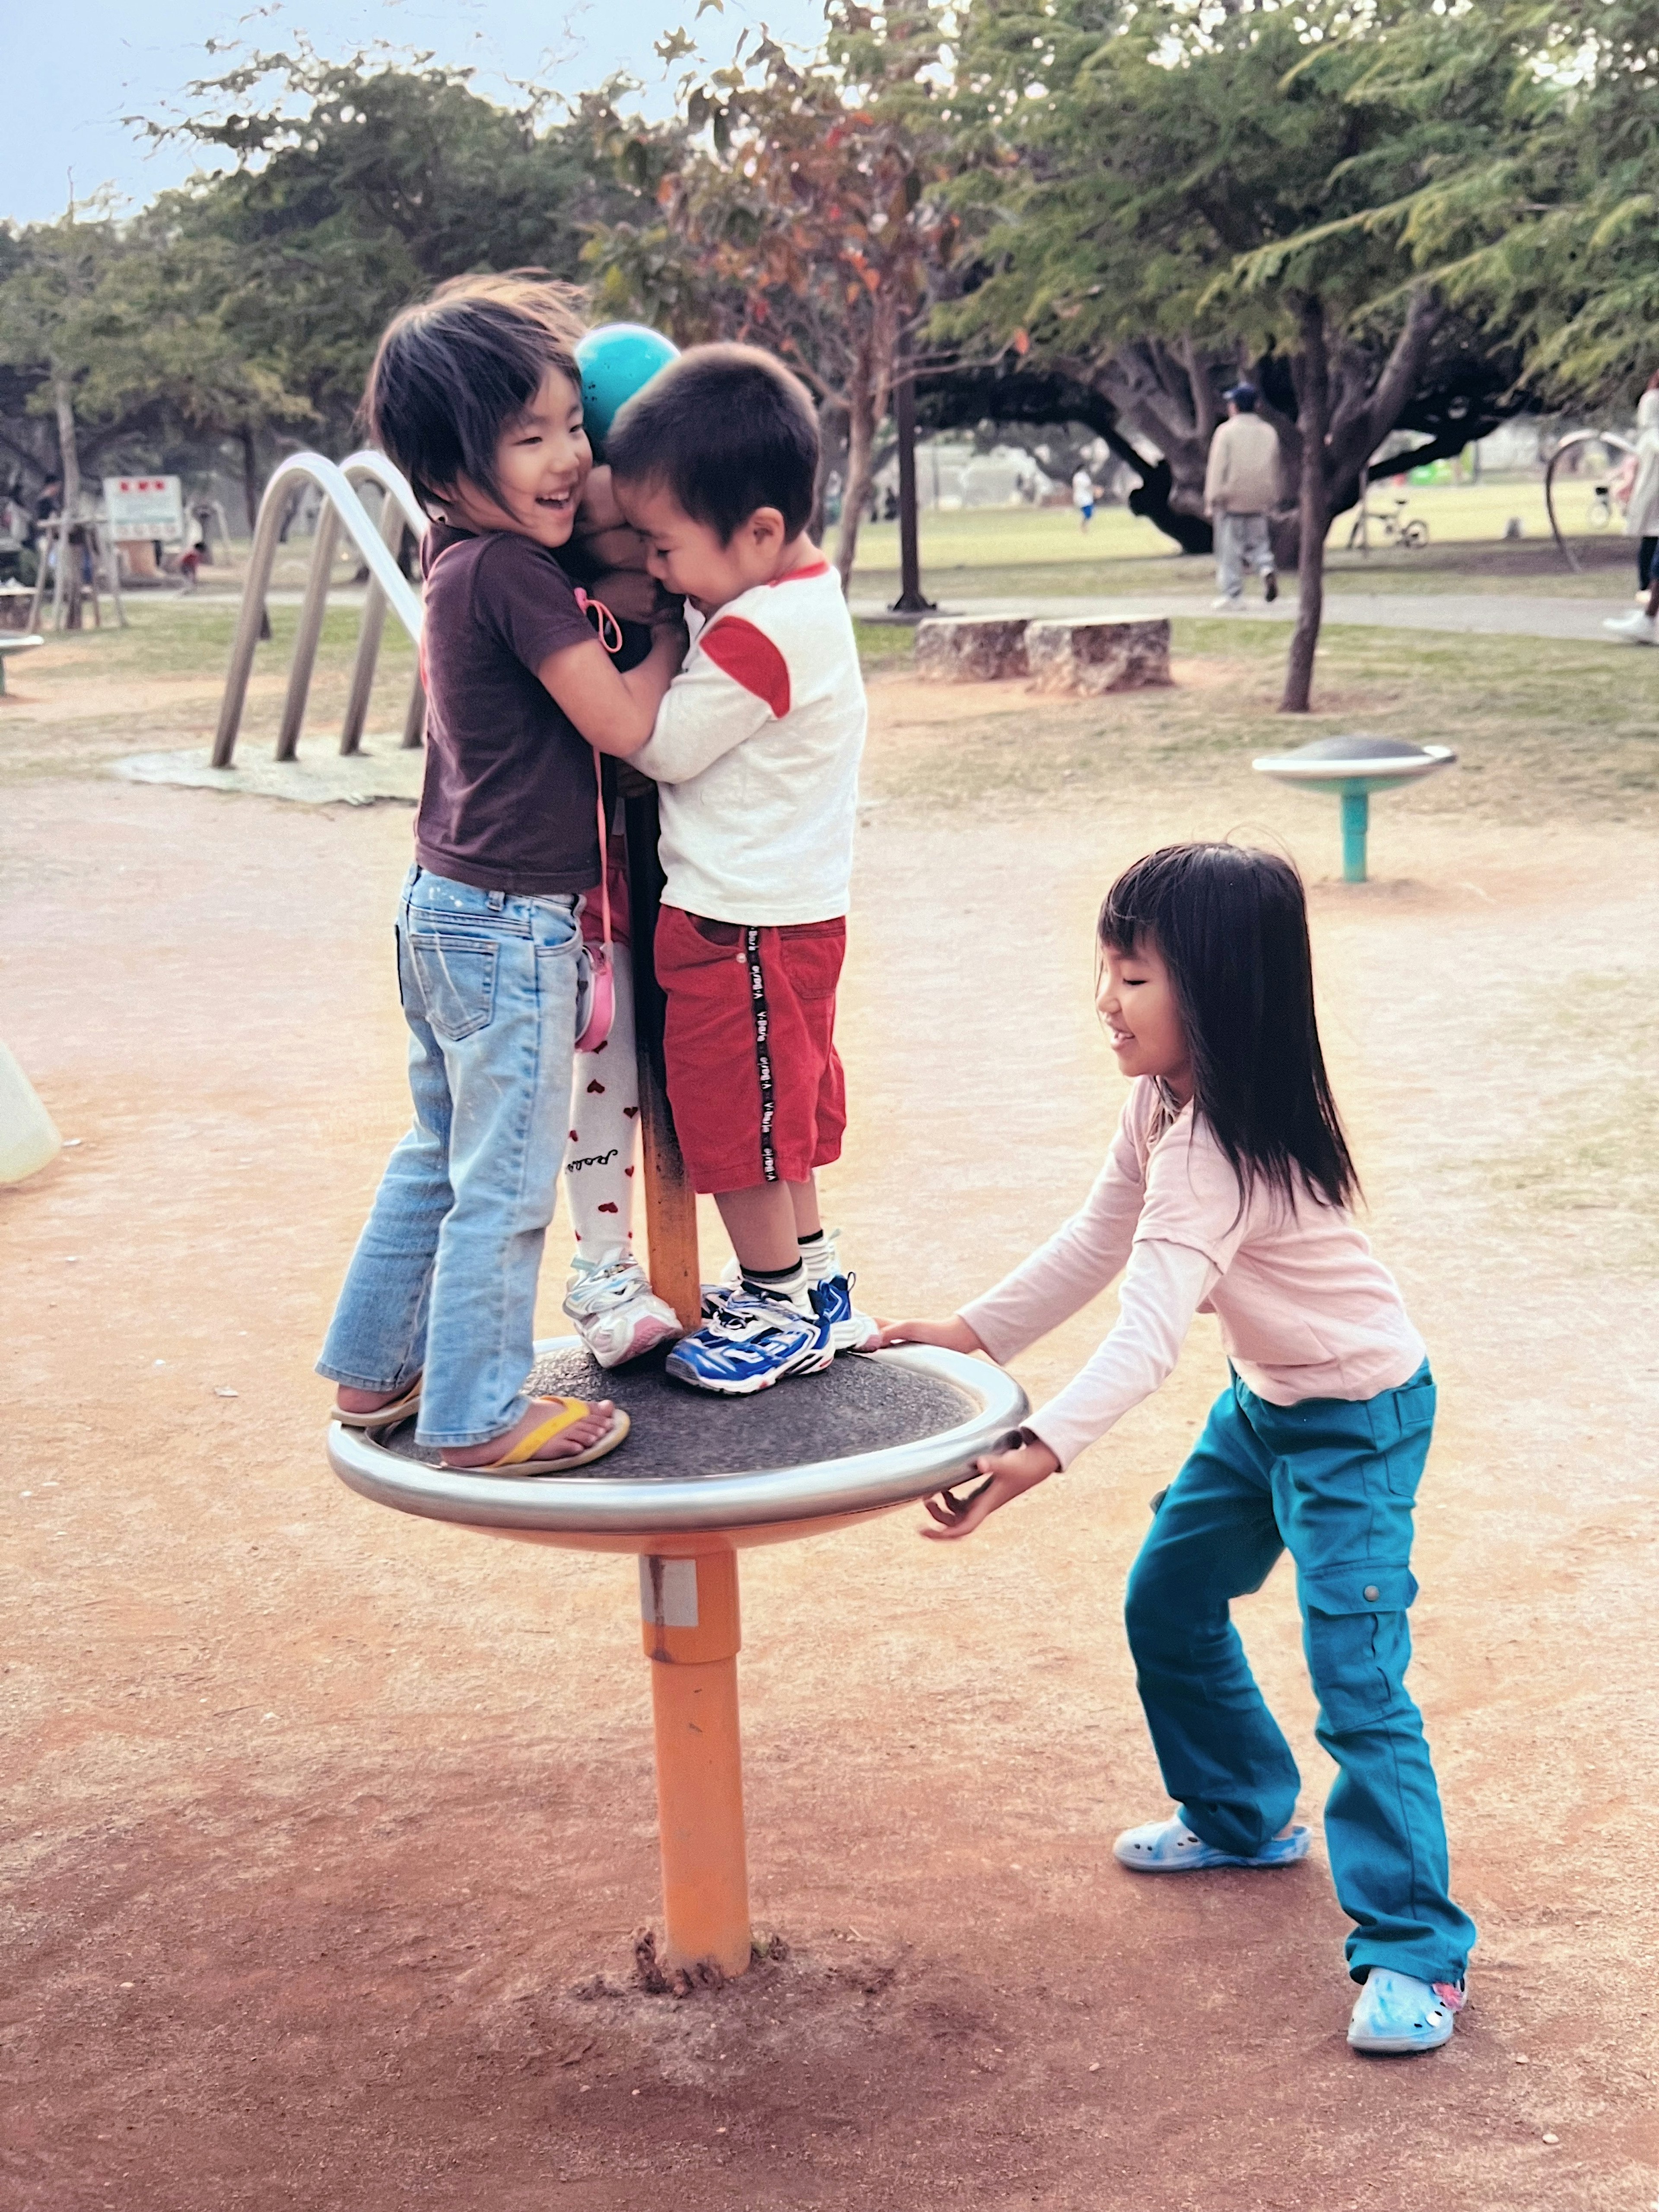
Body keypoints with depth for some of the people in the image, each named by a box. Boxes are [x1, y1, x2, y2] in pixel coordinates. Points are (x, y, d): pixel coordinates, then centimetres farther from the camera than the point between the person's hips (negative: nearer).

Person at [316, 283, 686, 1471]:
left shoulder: (462, 559, 8)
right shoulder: (512, 572, -20)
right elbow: (625, 722, -19)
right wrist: (682, 629, -5)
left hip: (445, 907, 10)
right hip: (510, 925, -10)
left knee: (439, 1156, 22)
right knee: (506, 1184, 1)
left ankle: (373, 1370, 33)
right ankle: (480, 1417, 12)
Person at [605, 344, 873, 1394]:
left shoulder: (765, 631, -25)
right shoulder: (802, 596, 5)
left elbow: (662, 742, -18)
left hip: (744, 922, -10)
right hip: (785, 907, 10)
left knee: (737, 1114, 5)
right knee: (773, 1110, 21)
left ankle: (783, 1309, 21)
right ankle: (817, 1286, 34)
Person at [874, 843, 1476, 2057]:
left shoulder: (1223, 1149, -32)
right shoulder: (1167, 1102, -3)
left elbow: (1149, 1333, -42)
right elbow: (1096, 1245, 7)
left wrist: (1042, 1453, -52)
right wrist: (970, 1334, 2)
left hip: (1355, 1419, -10)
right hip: (1261, 1400, 10)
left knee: (1357, 1679, -13)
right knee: (1169, 1604, 19)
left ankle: (1417, 1953, -3)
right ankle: (1245, 1815, 39)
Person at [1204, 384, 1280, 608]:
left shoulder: (1226, 432, -7)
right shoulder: (1269, 432, 9)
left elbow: (1217, 468, -9)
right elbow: (1274, 470, 14)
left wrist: (1211, 501, -6)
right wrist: (1272, 500, 22)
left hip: (1231, 499, -4)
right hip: (1259, 501, 4)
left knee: (1230, 549, 1)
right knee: (1257, 540, 15)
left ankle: (1232, 596, 1)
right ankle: (1267, 569, -15)